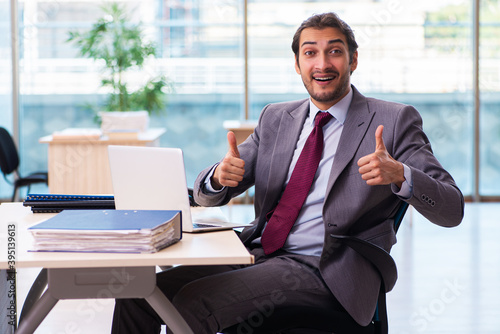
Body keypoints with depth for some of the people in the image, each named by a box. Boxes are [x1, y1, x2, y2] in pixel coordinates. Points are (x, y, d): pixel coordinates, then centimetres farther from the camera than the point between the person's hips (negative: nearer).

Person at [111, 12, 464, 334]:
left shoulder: (394, 121, 1)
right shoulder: (276, 118, 16)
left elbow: (452, 210, -7)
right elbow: (206, 195, 15)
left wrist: (399, 174, -28)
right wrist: (220, 175, -11)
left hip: (324, 272, -5)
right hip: (258, 255, 6)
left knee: (193, 301, -24)